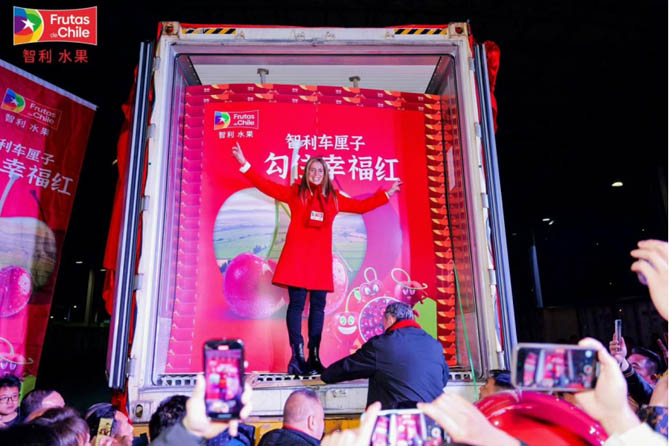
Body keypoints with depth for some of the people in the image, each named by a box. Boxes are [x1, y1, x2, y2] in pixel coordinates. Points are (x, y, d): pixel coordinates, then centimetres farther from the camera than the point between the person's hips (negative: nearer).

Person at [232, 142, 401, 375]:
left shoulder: (334, 198, 16)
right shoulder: (294, 193, 9)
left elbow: (361, 206, 25)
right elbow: (266, 186, 7)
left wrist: (386, 194, 26)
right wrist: (244, 163, 2)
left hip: (321, 258, 3)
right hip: (297, 256, -3)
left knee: (318, 305, 2)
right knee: (297, 303, -7)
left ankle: (314, 356, 8)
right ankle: (297, 356, -5)